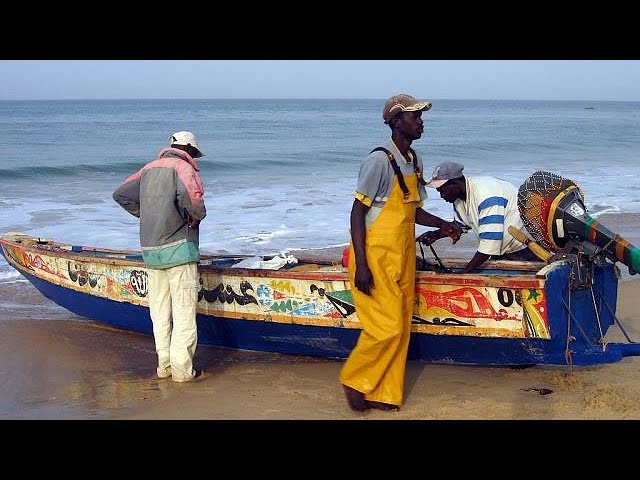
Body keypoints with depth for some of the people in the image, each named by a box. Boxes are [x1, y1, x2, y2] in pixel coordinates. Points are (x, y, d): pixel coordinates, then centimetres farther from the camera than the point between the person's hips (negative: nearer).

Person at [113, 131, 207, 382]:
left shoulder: (149, 168, 18)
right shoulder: (183, 167, -6)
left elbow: (121, 194, 22)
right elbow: (190, 193, -27)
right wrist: (197, 215, -9)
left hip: (150, 251, 7)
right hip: (178, 248, -7)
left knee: (159, 311, 12)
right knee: (184, 310, -4)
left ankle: (164, 364, 17)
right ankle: (182, 369, -4)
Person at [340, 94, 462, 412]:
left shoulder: (414, 162, 10)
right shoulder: (380, 160, -15)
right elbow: (357, 212, -15)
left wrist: (443, 225, 3)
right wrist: (360, 266, -20)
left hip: (403, 257, 8)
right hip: (376, 257, -8)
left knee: (401, 327, 10)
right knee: (386, 327, -8)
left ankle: (384, 395, 21)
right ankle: (354, 380, 14)